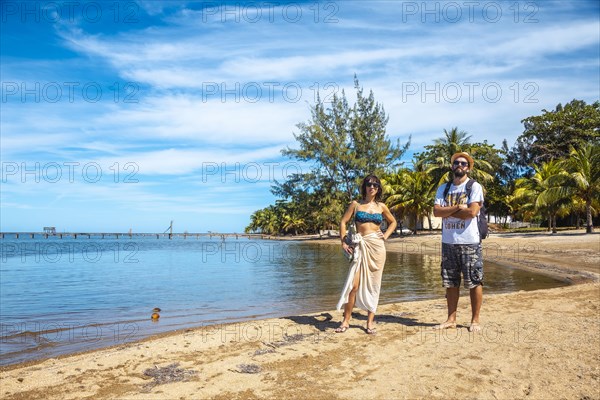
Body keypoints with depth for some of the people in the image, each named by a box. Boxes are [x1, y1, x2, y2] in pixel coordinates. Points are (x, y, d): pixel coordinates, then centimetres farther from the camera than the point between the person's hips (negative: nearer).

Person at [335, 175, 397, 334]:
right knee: (354, 284, -8)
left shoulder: (381, 206, 10)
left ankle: (370, 322, 14)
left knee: (373, 285, 4)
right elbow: (343, 222, 4)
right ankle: (346, 320, 3)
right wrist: (344, 242, -4)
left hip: (377, 246, 2)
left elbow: (393, 222, 24)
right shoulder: (356, 204, 5)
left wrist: (385, 235, 9)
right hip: (360, 246, -1)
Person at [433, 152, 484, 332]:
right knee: (450, 283, 11)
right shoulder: (443, 188, 12)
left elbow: (472, 211, -16)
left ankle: (475, 320, 15)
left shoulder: (475, 187, -2)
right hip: (448, 242, 5)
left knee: (474, 282, 2)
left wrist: (447, 212, -6)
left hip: (469, 242, -4)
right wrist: (457, 207, -14)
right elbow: (436, 211, -2)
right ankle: (451, 319, 21)